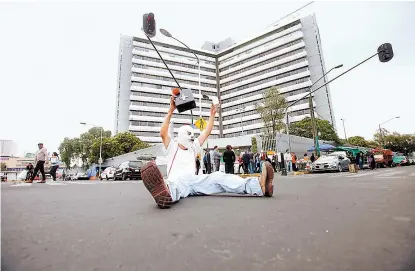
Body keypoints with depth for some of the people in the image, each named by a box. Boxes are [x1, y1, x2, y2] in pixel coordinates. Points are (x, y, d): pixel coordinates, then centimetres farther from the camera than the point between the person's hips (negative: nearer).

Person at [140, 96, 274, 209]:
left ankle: (258, 185, -43)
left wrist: (212, 114, 26)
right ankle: (165, 192, -82)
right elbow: (163, 133, -3)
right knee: (177, 185, -42)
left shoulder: (193, 148, 29)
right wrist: (171, 110, -7)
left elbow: (206, 133, 29)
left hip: (193, 180, 3)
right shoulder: (172, 147, 16)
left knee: (218, 177, -23)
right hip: (177, 181, -3)